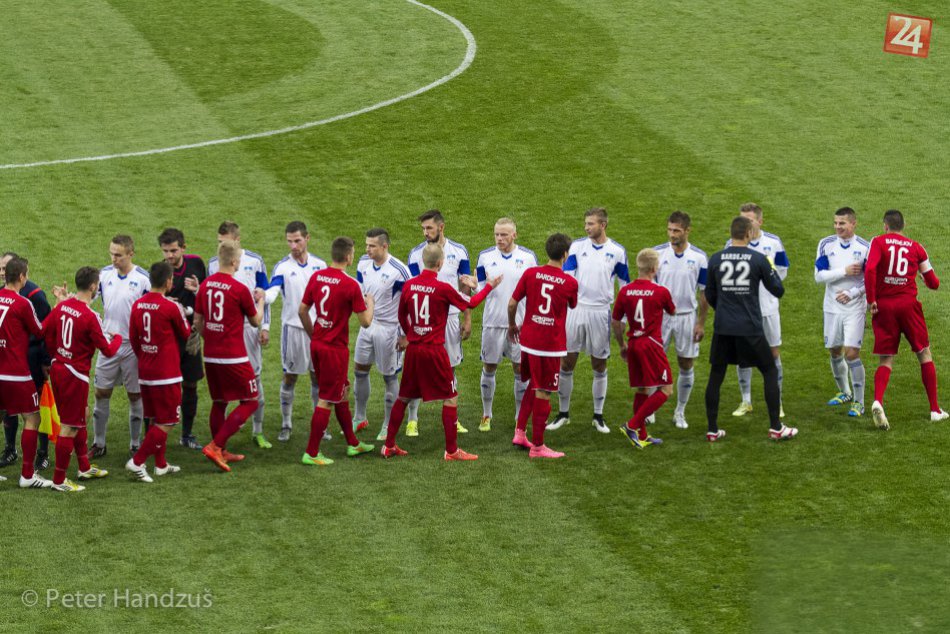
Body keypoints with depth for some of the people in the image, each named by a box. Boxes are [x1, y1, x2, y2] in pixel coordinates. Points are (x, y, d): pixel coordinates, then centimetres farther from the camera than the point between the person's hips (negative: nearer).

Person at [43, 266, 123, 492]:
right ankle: (59, 481, 3)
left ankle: (85, 468, 36)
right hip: (75, 375, -9)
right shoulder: (90, 317, -21)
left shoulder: (62, 306, 1)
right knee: (69, 427, -1)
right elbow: (108, 350, -14)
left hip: (57, 369, 9)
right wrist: (118, 338, 7)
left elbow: (44, 330, 10)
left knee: (80, 418, 23)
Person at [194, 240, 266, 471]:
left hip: (211, 356, 7)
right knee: (249, 403, 3)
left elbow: (198, 321, 10)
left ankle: (221, 452, 24)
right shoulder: (239, 289, -14)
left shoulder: (205, 285, 3)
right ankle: (215, 446, -8)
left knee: (219, 403, 19)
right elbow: (255, 321, 1)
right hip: (234, 357, -7)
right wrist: (261, 301, 20)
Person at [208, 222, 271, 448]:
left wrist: (265, 327, -1)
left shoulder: (254, 261, -1)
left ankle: (258, 431, 9)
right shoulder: (213, 264, 3)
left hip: (249, 326, -1)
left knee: (254, 377, 1)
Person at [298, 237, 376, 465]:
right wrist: (370, 303, 8)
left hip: (317, 345, 7)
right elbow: (365, 322, -12)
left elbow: (302, 311, 8)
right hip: (336, 349, -7)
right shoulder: (350, 285, -17)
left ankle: (352, 443, 32)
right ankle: (311, 453, 2)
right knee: (326, 401, 0)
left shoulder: (316, 277, 1)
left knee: (343, 392, 21)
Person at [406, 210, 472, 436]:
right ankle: (412, 420, 4)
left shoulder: (459, 252, 0)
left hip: (450, 317, 2)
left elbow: (465, 288, 5)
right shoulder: (416, 254, -4)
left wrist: (467, 319, 2)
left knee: (449, 370, 9)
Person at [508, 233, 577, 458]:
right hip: (552, 344, -4)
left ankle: (520, 432, 20)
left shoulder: (530, 274, -4)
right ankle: (537, 446, 9)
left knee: (533, 386, 23)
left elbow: (512, 303, 0)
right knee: (543, 393, 3)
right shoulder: (570, 282, -9)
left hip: (528, 340, 4)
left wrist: (512, 325, 18)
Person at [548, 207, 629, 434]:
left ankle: (598, 416, 17)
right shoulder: (577, 246, 1)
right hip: (576, 309, 1)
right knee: (567, 363, 3)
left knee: (599, 366, 6)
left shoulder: (617, 251, -1)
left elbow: (625, 285, 6)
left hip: (601, 312, -1)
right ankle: (563, 413, 15)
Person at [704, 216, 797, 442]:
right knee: (770, 372, 11)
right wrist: (773, 270, 19)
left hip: (722, 328, 2)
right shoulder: (758, 259, -6)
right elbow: (778, 291, 2)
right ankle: (775, 427, 11)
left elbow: (709, 296, 10)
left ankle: (712, 430, 11)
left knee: (716, 376, 12)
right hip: (750, 328, -2)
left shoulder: (715, 260, 1)